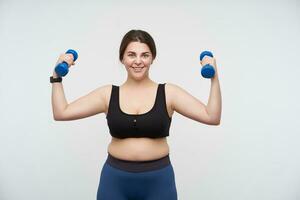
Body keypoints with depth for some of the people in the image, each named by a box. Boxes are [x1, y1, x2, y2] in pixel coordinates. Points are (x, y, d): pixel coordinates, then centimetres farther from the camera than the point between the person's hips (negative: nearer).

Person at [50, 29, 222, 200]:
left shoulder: (168, 93, -5)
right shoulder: (108, 94, -1)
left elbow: (212, 117, -8)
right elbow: (61, 113, 0)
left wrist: (214, 78, -14)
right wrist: (57, 77, -2)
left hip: (158, 180, -1)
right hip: (115, 180, 1)